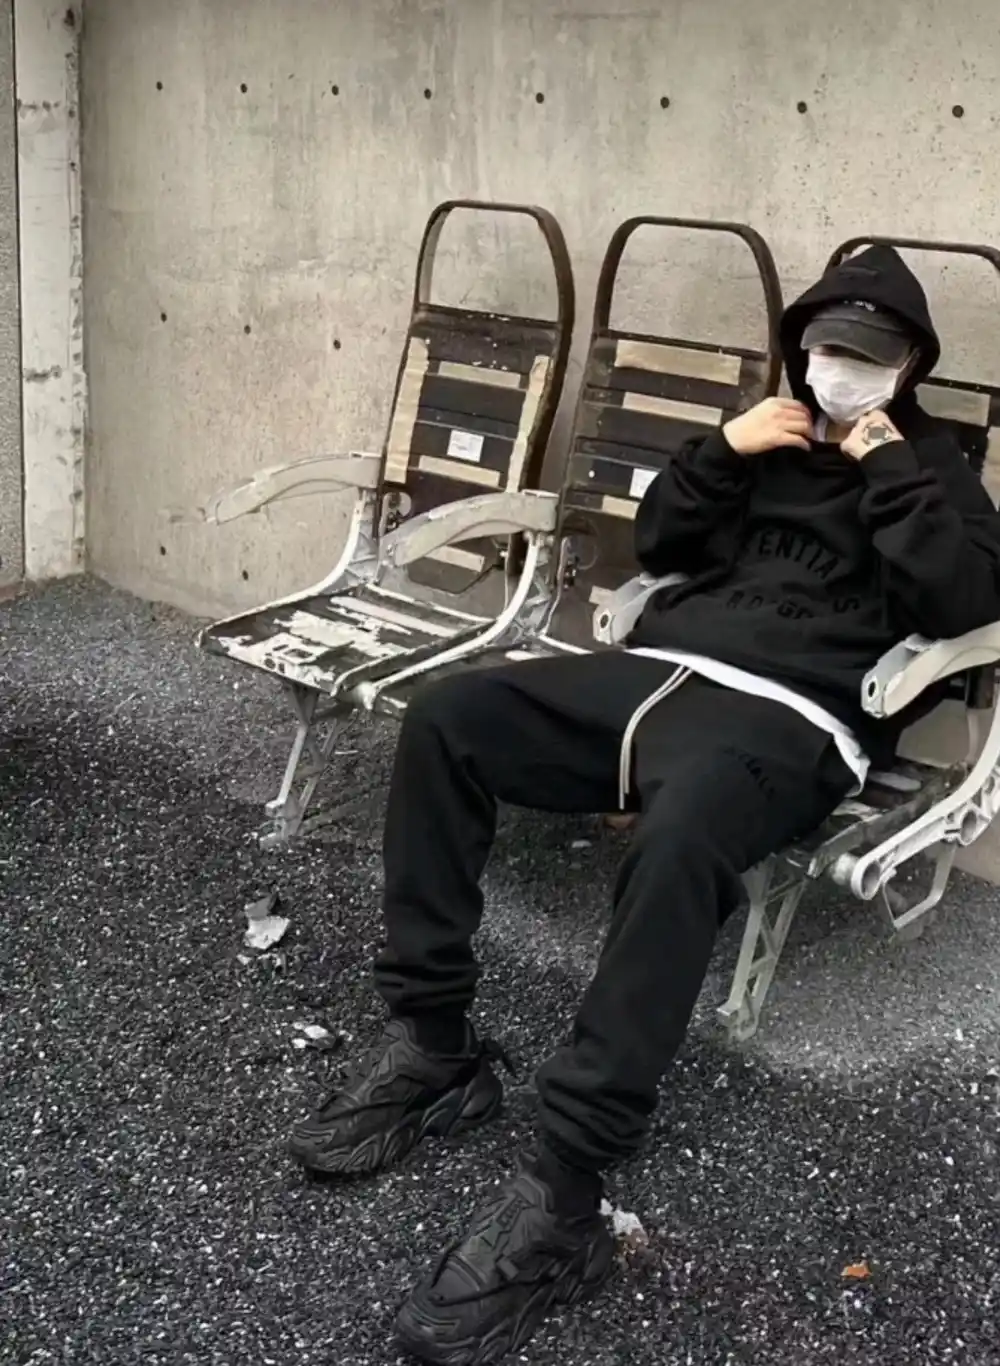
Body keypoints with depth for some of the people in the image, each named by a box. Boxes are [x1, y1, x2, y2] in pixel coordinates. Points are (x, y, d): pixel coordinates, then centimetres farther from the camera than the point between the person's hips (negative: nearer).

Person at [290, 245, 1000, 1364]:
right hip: (657, 670, 6)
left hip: (789, 717, -6)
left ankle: (561, 1197, -38)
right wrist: (723, 451, 9)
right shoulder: (773, 434, 29)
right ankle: (432, 1044, -11)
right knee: (444, 715, -16)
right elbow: (654, 545, 23)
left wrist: (887, 466, -1)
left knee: (676, 838, -40)